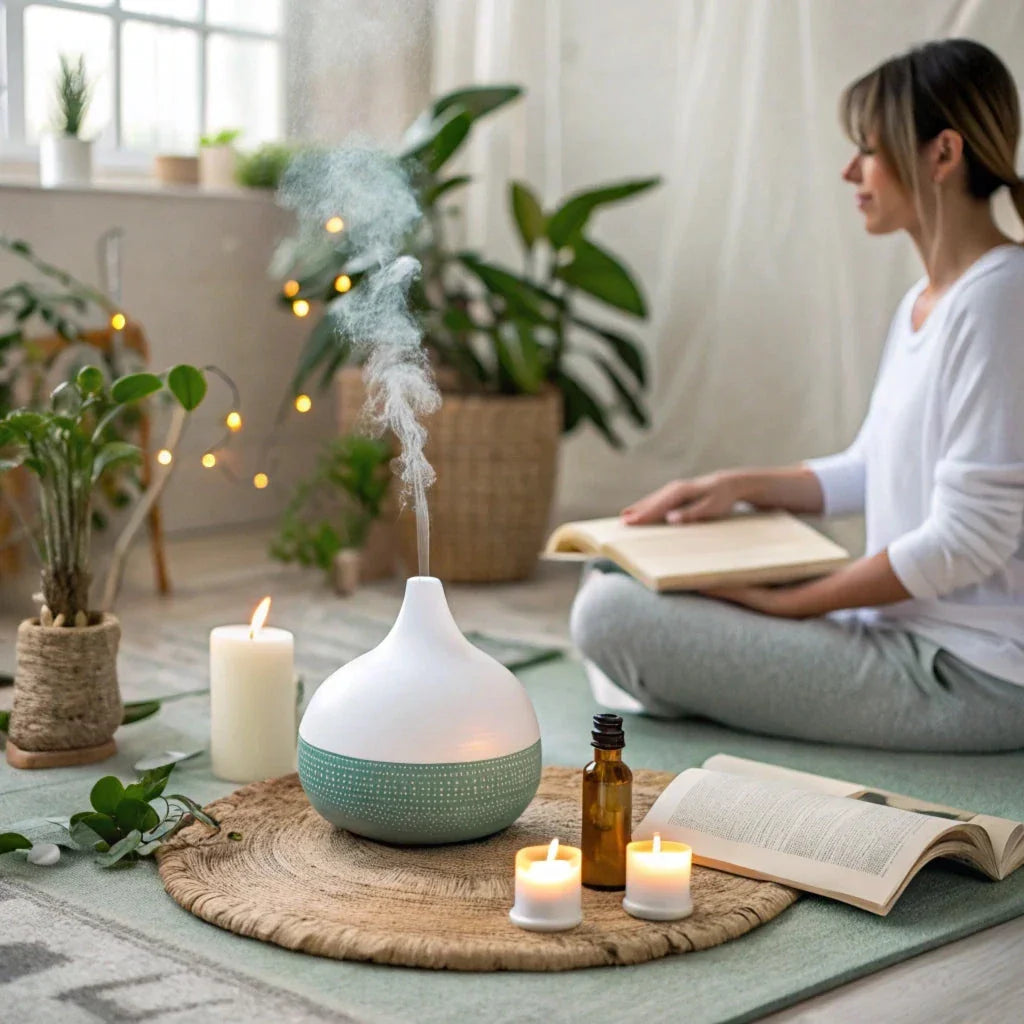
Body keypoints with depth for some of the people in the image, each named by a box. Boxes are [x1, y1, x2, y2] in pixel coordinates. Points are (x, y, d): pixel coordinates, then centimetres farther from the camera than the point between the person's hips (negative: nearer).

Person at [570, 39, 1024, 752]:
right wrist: (739, 486, 4)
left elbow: (966, 541, -21)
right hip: (905, 632, 10)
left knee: (611, 614, -18)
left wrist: (787, 601, -16)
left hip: (965, 676, -10)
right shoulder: (925, 300, 12)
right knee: (616, 575, 16)